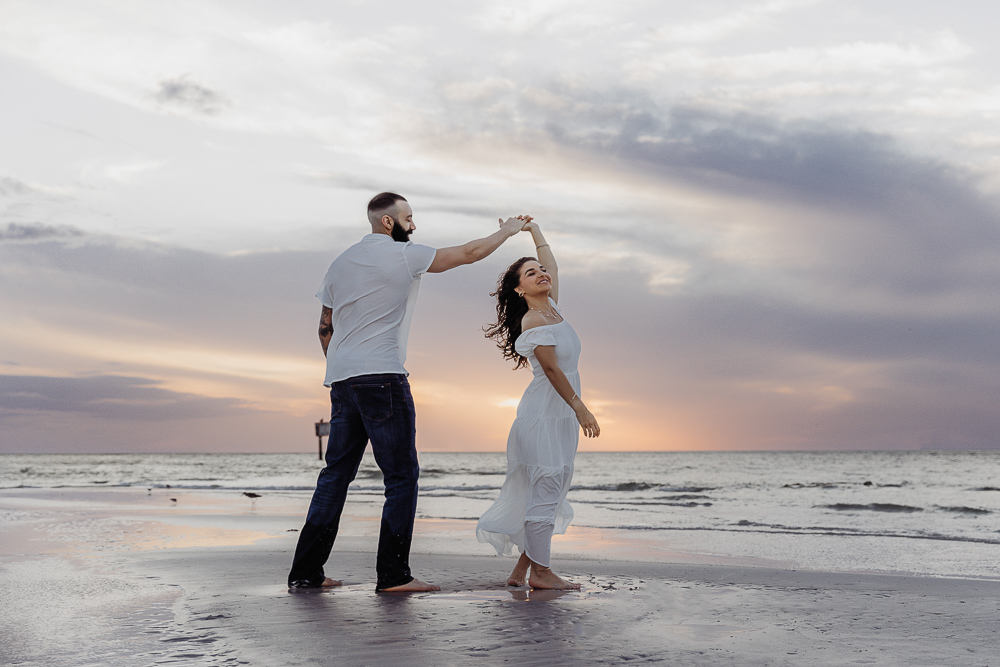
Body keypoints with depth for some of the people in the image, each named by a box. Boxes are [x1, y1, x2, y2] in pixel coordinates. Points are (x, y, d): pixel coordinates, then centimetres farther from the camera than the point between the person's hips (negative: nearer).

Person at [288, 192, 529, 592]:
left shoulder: (340, 263, 18)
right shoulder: (403, 255, -2)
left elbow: (325, 329, 21)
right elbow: (468, 254, 4)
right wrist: (507, 231, 19)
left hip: (341, 380, 8)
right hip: (382, 379, -7)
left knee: (336, 474, 11)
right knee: (402, 475, -2)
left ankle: (305, 571, 12)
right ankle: (393, 574, -4)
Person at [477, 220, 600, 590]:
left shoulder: (551, 307, 12)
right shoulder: (533, 321, -12)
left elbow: (553, 265, 25)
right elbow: (551, 368, -17)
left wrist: (534, 229, 31)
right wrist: (580, 408, -18)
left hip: (561, 412, 9)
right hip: (544, 410, -9)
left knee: (552, 487, 9)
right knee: (546, 486, -8)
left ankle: (523, 567, 14)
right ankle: (540, 570, -2)